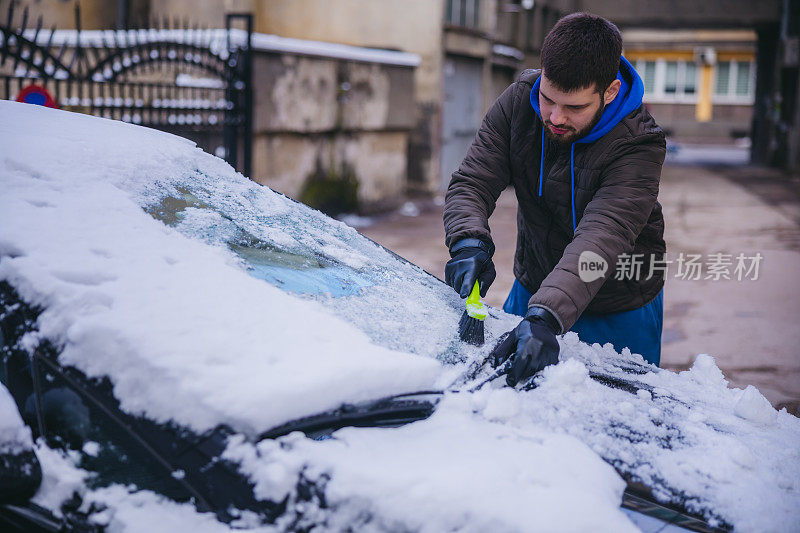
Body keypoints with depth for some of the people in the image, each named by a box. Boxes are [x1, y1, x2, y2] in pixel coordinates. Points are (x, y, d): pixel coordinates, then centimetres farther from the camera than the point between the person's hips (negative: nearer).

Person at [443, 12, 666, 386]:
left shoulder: (639, 145, -28)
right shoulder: (518, 101, -13)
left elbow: (602, 236, -41)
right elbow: (470, 183, -14)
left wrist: (546, 316, -55)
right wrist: (470, 242, -37)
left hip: (619, 316, -4)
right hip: (531, 290, 4)